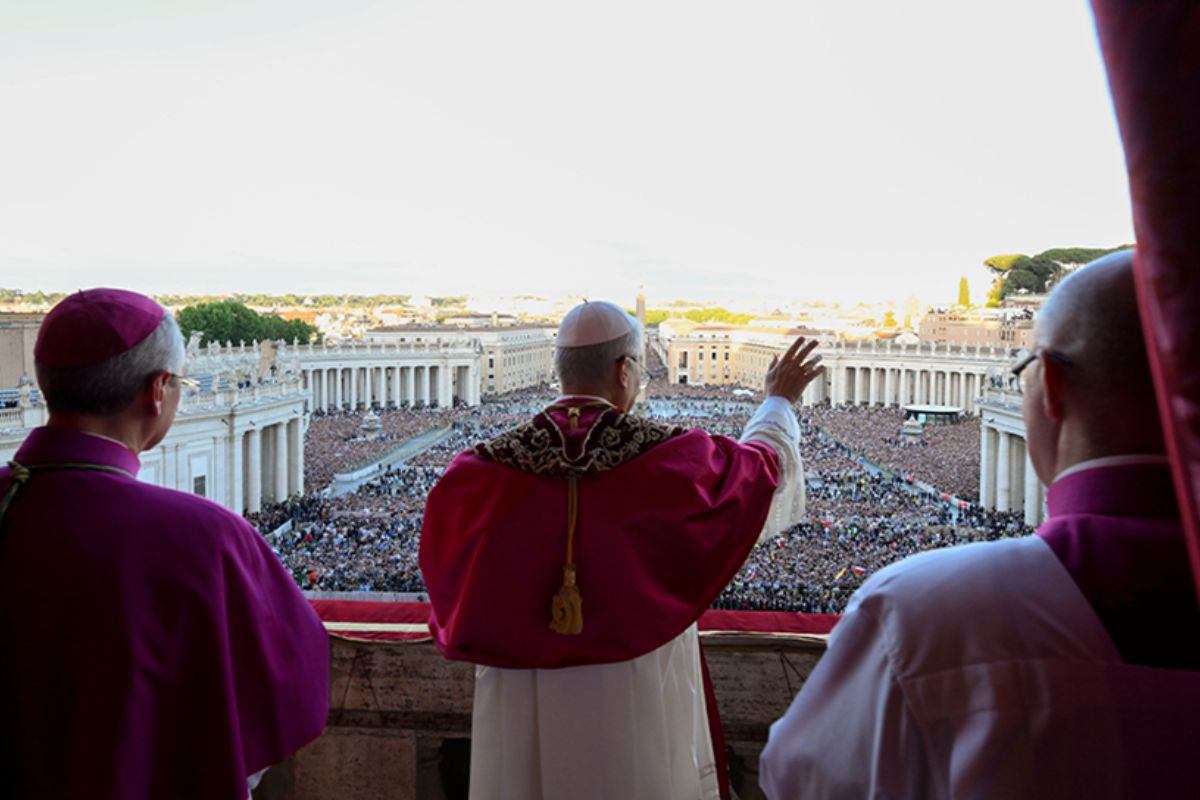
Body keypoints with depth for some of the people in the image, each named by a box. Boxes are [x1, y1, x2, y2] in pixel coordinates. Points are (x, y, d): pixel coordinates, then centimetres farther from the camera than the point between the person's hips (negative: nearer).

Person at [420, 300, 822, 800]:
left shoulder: (488, 469, -10)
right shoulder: (670, 458, -12)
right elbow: (762, 463, 7)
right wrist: (780, 401, 27)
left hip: (523, 702, 2)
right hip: (639, 695, -1)